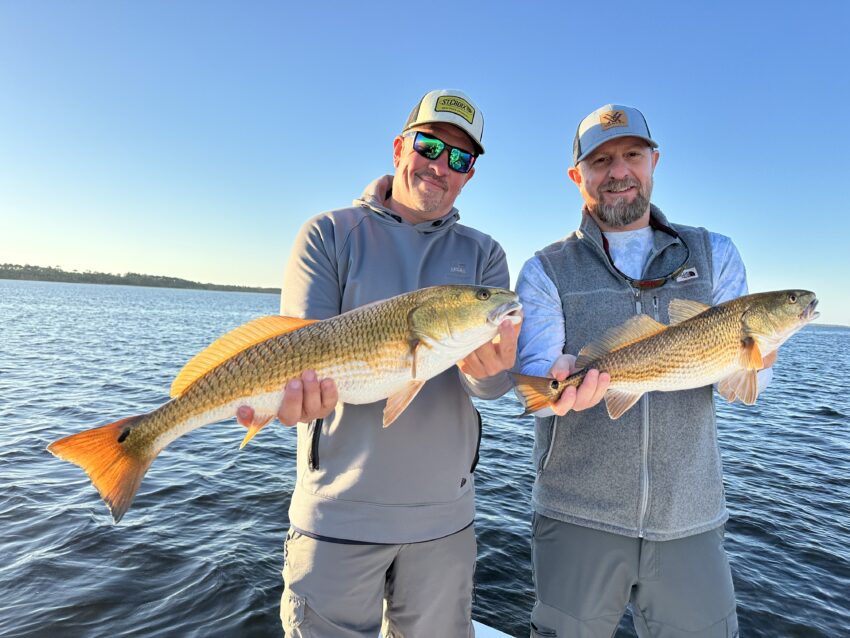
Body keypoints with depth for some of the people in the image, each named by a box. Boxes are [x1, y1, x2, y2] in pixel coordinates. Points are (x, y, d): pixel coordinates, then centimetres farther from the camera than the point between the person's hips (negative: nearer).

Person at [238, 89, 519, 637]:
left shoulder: (483, 255, 5)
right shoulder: (330, 234, -1)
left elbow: (496, 382, -5)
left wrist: (489, 366, -29)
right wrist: (302, 391, -33)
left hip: (444, 515, 3)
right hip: (339, 510, -2)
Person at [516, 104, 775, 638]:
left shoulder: (714, 254, 7)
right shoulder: (545, 271, 0)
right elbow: (533, 377, -11)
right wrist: (562, 380, -35)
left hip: (691, 519, 2)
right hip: (578, 517, -1)